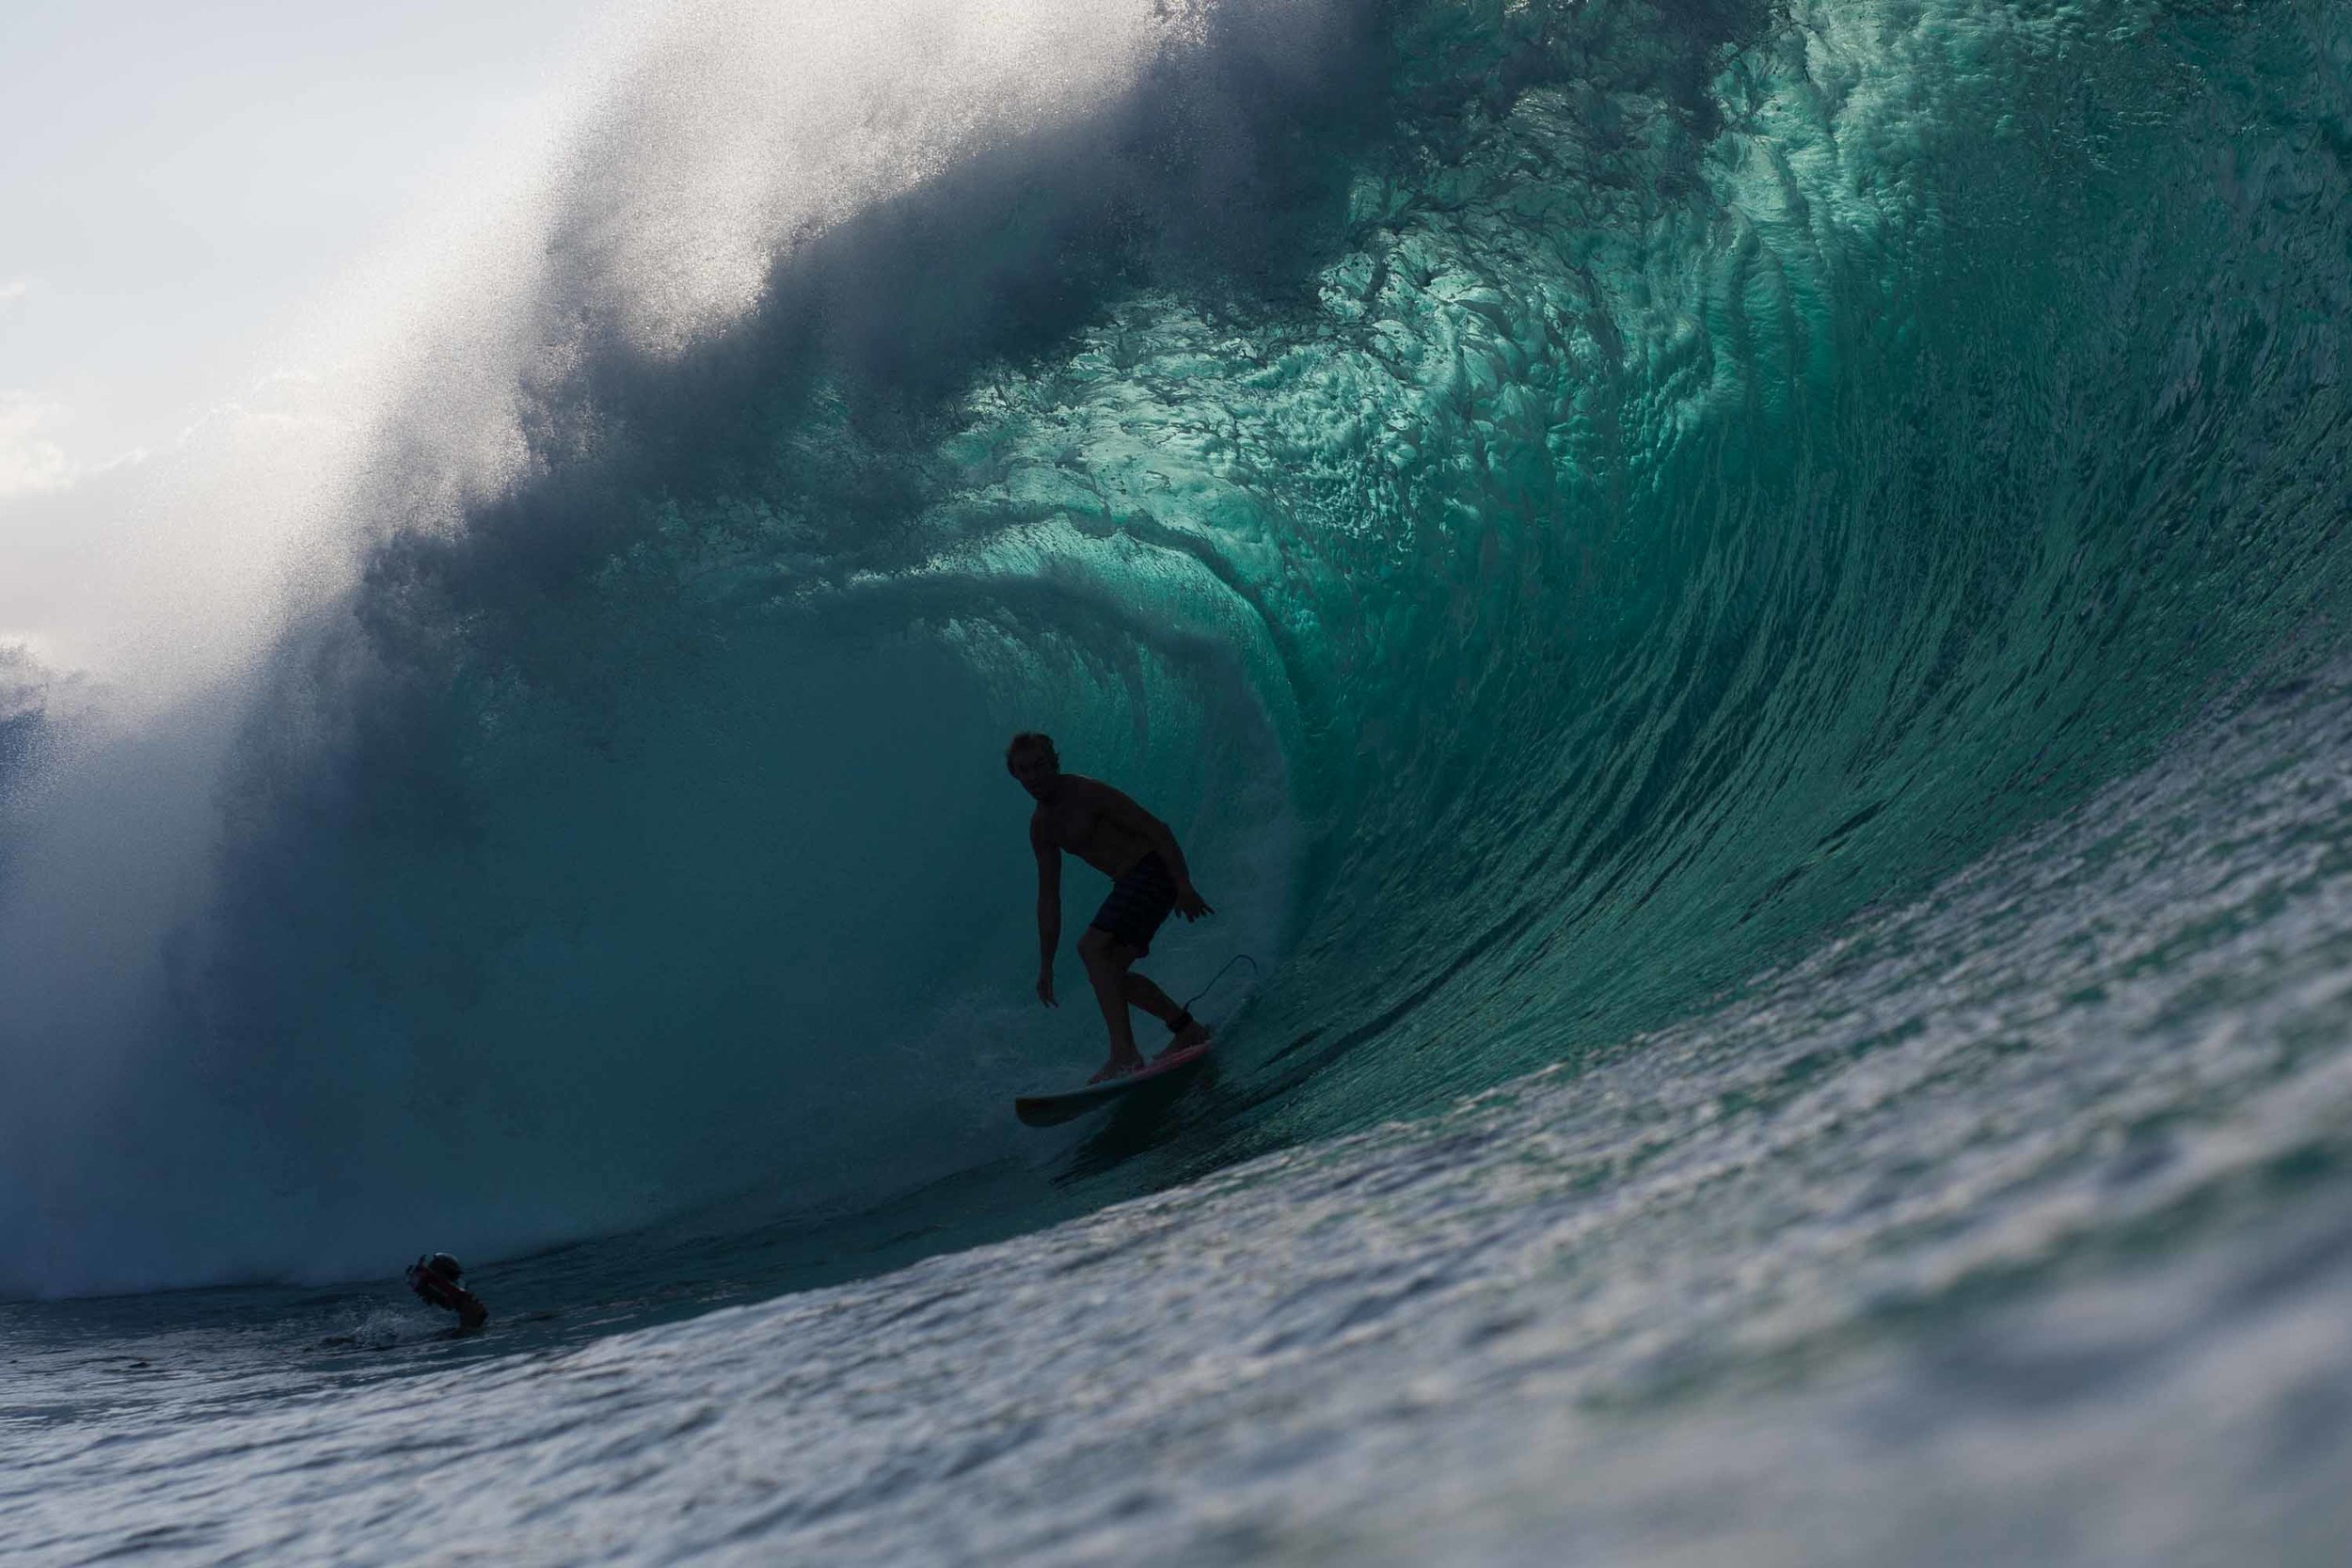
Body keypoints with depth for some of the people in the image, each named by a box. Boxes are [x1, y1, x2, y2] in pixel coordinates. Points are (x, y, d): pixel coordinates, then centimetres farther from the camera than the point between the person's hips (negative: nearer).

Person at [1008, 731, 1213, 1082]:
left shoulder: (1087, 793, -15)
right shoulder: (1041, 826, 11)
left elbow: (1158, 829, -17)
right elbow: (1048, 897, 15)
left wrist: (1184, 886, -24)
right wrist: (1046, 966, 14)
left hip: (1154, 870, -10)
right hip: (1130, 883, 10)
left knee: (1093, 947, -23)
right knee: (1107, 972, 10)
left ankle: (1124, 1052, -27)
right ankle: (1188, 1030, 22)